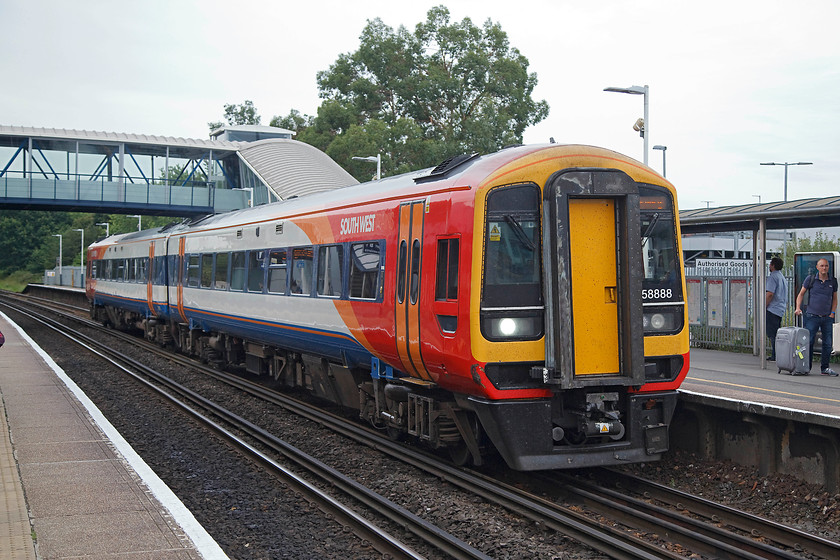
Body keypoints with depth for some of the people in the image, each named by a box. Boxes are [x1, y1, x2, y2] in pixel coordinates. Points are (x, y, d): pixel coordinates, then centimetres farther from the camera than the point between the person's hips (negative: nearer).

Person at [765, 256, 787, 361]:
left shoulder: (773, 277, -11)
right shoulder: (783, 278, 20)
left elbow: (770, 294, -18)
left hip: (773, 309, -10)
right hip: (781, 309, 10)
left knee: (773, 334, -8)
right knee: (776, 334, 12)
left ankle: (775, 356, -10)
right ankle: (775, 355, 13)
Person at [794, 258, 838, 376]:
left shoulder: (833, 281, 8)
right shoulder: (810, 279, 0)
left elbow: (834, 298, 16)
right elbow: (801, 294, 6)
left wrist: (832, 314, 5)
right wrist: (798, 308, -8)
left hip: (827, 318, 3)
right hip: (812, 316, -3)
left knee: (827, 344, 4)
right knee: (809, 342, -4)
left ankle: (825, 368, 13)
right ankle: (806, 367, 5)